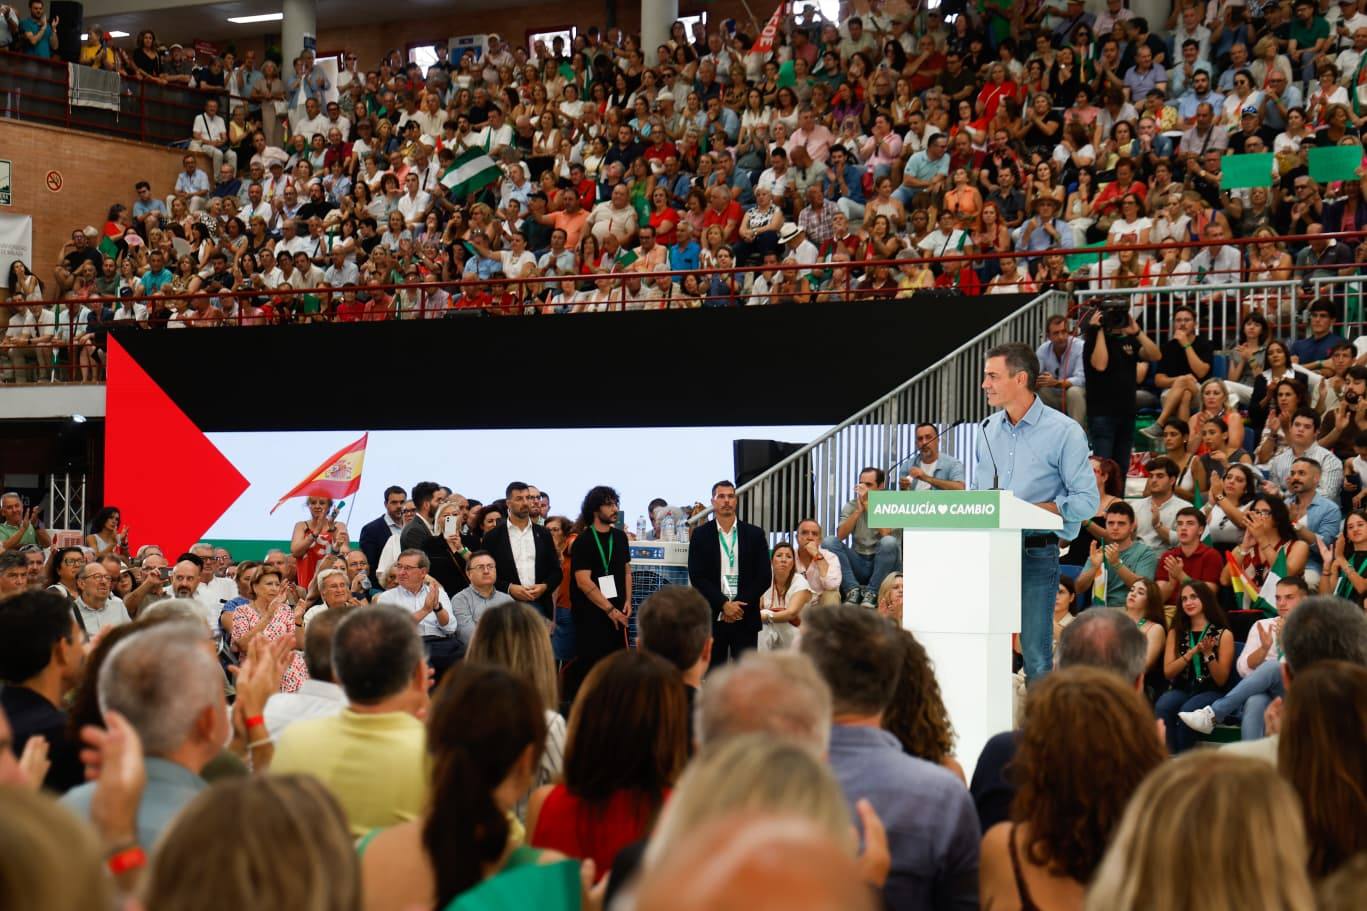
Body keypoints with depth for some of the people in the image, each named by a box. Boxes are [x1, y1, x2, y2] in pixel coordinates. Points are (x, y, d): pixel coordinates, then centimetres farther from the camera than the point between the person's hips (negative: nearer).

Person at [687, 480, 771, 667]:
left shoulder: (755, 534, 6)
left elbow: (765, 577, 2)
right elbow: (697, 577, -2)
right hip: (712, 617, 0)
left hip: (746, 618, 0)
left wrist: (739, 605, -8)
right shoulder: (700, 535, 4)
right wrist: (724, 604, -12)